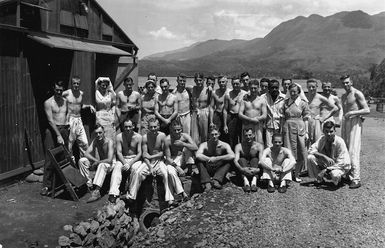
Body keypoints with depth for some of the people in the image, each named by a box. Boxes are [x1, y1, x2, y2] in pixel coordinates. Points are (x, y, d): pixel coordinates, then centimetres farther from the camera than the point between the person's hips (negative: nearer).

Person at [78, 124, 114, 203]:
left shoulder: (109, 142, -18)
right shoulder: (95, 141, -2)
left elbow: (109, 160, -25)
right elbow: (86, 153, -7)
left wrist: (97, 162, -19)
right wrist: (95, 160, -21)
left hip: (107, 164, -6)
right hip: (97, 163, 6)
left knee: (102, 165, -40)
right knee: (81, 160, -15)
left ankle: (97, 191, -47)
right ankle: (90, 182, -19)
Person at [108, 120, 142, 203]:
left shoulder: (138, 137, -5)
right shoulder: (119, 137, -1)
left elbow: (139, 153, -6)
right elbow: (119, 152, -4)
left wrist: (130, 164, -19)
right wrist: (124, 163, -21)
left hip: (135, 159, -1)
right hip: (122, 159, 1)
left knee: (134, 168, -33)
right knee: (117, 167, -30)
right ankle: (113, 193, -42)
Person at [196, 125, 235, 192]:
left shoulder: (224, 145, -7)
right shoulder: (204, 145, -9)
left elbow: (232, 156, -26)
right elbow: (197, 155, -29)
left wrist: (217, 158, -29)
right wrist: (209, 159, -34)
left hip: (219, 170, 0)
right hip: (207, 170, 0)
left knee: (229, 161, -24)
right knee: (199, 161, -26)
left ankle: (216, 180, -37)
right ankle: (207, 183, -37)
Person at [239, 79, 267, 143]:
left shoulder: (262, 100, 9)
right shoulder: (245, 100, 10)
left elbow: (264, 116, 2)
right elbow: (240, 114, 1)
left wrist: (256, 119, -17)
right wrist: (251, 119, -14)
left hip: (258, 126, -1)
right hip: (246, 126, 1)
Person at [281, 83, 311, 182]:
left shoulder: (303, 103, 3)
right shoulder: (286, 102, 8)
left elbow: (305, 119, 3)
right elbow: (283, 118, 9)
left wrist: (306, 132, -1)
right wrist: (281, 130, 4)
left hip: (300, 128, -1)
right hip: (288, 128, 1)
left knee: (301, 151, 0)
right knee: (289, 151, 1)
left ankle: (297, 174, 12)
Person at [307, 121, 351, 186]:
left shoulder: (340, 142, -23)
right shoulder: (322, 139, -10)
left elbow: (341, 163, -24)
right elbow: (311, 150, -16)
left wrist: (325, 170, -28)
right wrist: (325, 157, -32)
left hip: (341, 166, -5)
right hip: (326, 164, 5)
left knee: (334, 174, -40)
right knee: (310, 157, -19)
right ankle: (319, 179, 1)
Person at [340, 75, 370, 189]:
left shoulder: (357, 94, -6)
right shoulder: (343, 96, 17)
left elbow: (367, 110, -12)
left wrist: (352, 112, -22)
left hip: (355, 123, -8)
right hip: (345, 123, 8)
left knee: (353, 152, -13)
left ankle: (356, 180, -13)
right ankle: (346, 175, 13)